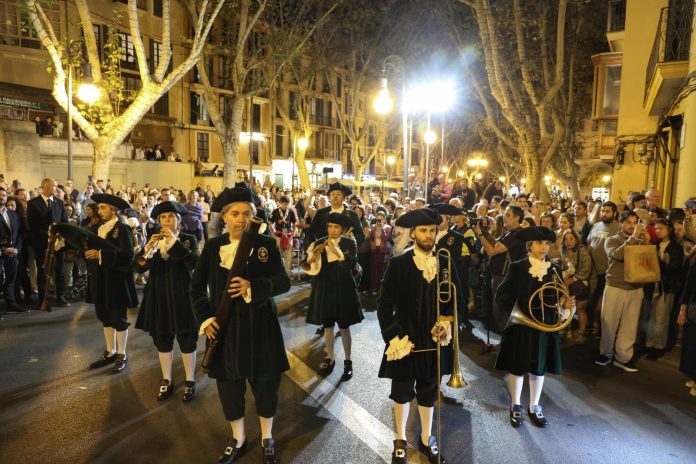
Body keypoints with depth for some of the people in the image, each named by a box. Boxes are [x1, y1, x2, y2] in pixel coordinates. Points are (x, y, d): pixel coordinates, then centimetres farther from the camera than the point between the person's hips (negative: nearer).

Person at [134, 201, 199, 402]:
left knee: (187, 340, 6)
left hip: (181, 297, -4)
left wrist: (175, 243, -24)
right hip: (159, 297, 4)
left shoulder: (189, 239, -4)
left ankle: (190, 381, 22)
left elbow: (193, 263, -21)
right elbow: (138, 267, -5)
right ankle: (167, 381, 30)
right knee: (162, 341, 13)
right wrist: (147, 249, -23)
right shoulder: (154, 240, 7)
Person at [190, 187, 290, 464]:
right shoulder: (212, 246, 1)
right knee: (228, 383, 13)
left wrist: (253, 287, -25)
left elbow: (283, 282, -9)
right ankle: (237, 439, 37)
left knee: (265, 382, 9)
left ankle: (267, 438, 34)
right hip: (224, 325, 2)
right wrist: (204, 318, -5)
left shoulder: (266, 244, -5)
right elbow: (197, 286, 7)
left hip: (260, 325, -2)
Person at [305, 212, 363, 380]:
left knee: (344, 327, 4)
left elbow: (352, 263, -21)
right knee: (327, 325, 11)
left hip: (343, 289, -3)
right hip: (324, 289, 3)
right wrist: (315, 253, -24)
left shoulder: (349, 243, -5)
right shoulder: (319, 243, 2)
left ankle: (347, 361, 17)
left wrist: (336, 251, -30)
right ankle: (330, 358, 28)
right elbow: (309, 266, -6)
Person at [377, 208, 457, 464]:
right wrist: (394, 337, -15)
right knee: (402, 393, 15)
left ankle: (426, 440, 41)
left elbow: (454, 299, 5)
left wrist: (447, 323, -12)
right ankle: (400, 442, 37)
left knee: (429, 393, 19)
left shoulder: (445, 263, 0)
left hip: (435, 340, 3)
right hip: (406, 340, -2)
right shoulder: (398, 264, -10)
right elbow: (384, 304, -10)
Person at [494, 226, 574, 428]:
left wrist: (566, 305, -11)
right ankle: (516, 406, 26)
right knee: (517, 367, 8)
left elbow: (557, 299, 9)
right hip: (520, 326, -3)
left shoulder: (555, 270, 5)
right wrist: (515, 311, -17)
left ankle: (534, 407, 31)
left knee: (539, 368, 13)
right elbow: (501, 295, -6)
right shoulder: (517, 267, -6)